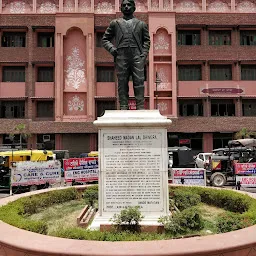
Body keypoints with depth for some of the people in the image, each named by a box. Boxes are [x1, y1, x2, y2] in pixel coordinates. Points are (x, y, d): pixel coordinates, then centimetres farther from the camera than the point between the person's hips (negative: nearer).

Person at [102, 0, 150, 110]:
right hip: (121, 57, 1)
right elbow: (105, 39, 18)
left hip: (137, 56, 0)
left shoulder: (141, 24, 19)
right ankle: (123, 107, 2)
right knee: (122, 83, -1)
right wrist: (112, 49, 1)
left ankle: (140, 107, -5)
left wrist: (144, 53, 2)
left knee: (139, 82, -7)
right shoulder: (115, 23, 18)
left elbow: (147, 40, 17)